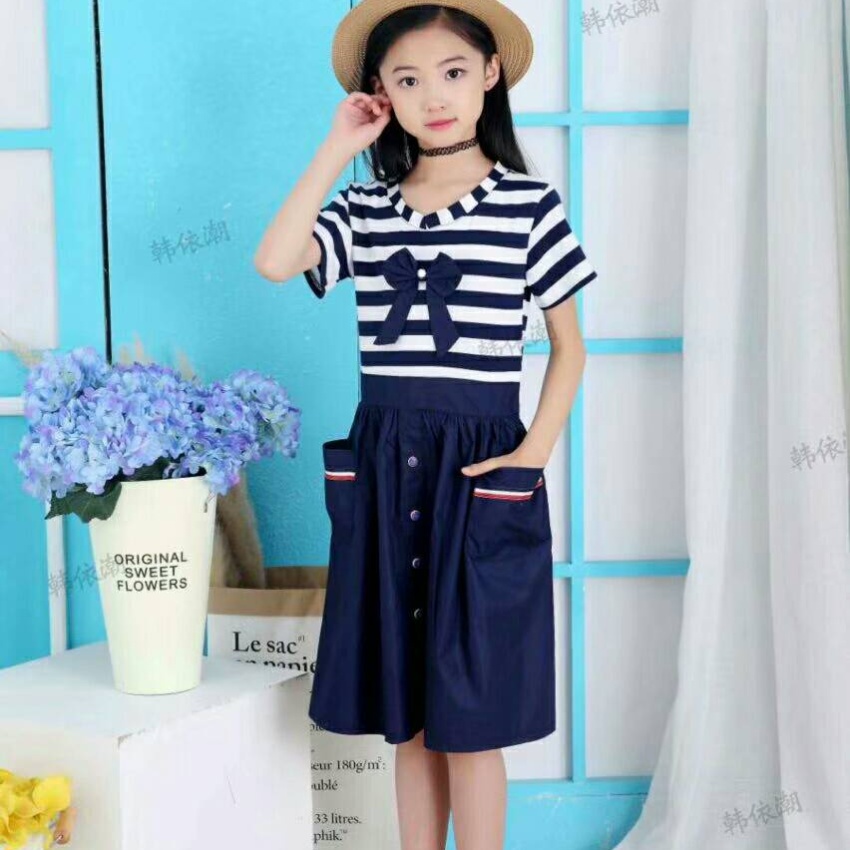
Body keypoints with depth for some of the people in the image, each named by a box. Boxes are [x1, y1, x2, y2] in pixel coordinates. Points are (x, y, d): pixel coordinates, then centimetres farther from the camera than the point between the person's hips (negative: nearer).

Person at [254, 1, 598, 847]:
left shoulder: (529, 204, -1)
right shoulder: (364, 208, 7)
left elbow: (569, 346, 3)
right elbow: (274, 262, -11)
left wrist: (533, 453, -9)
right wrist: (335, 151, -4)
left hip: (478, 467, -3)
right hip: (383, 463, 4)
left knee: (470, 717, 2)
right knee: (406, 715, 12)